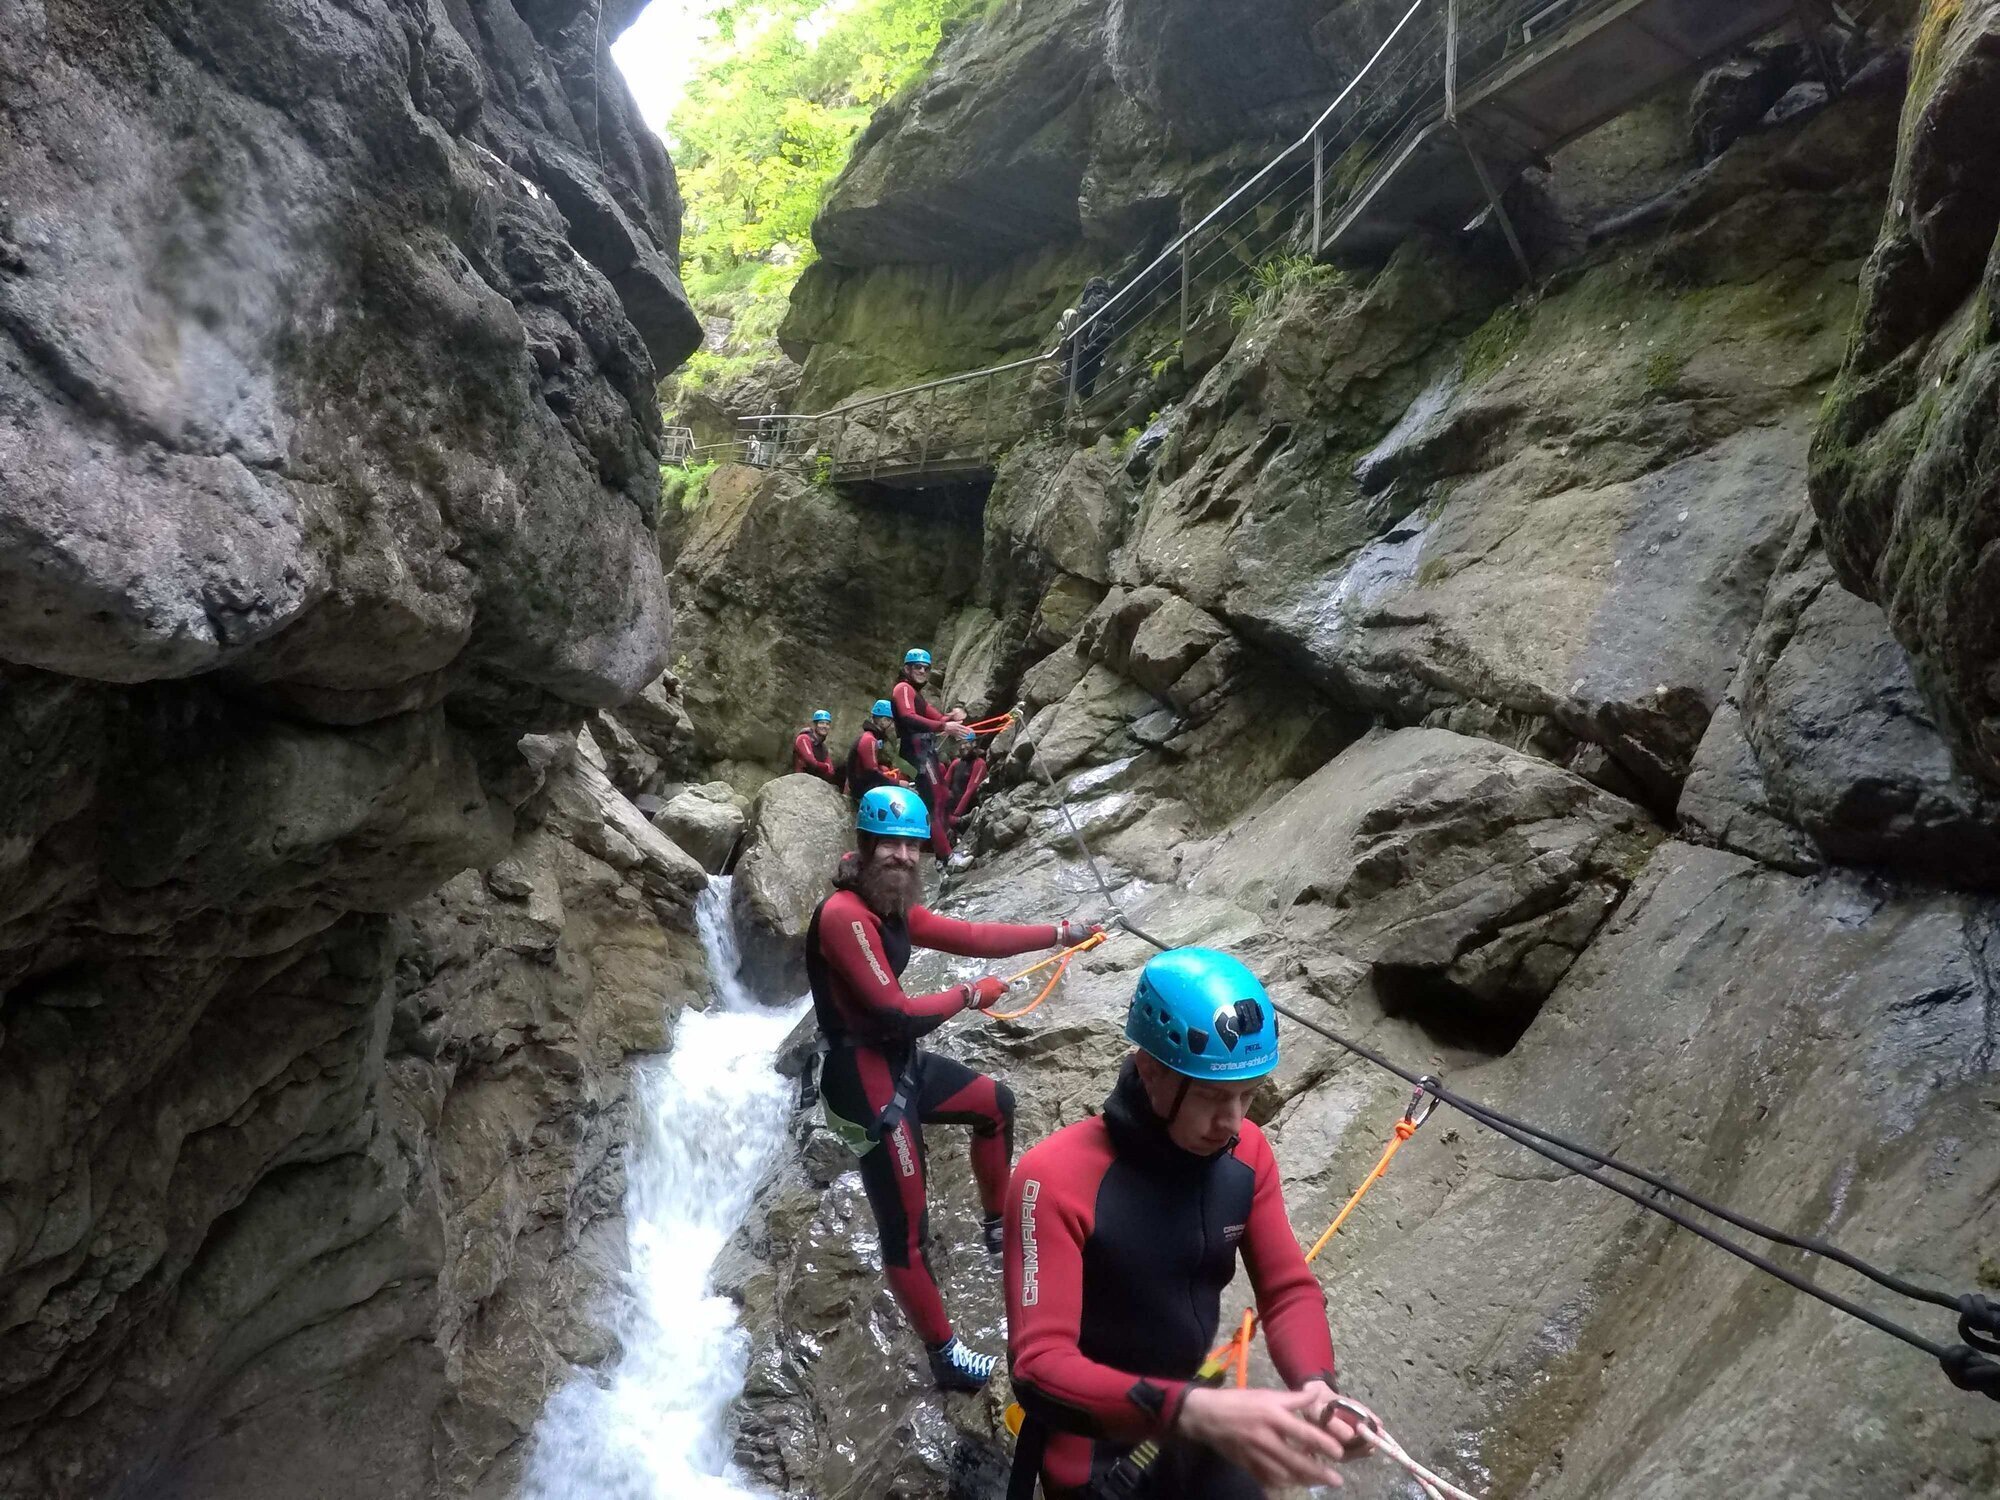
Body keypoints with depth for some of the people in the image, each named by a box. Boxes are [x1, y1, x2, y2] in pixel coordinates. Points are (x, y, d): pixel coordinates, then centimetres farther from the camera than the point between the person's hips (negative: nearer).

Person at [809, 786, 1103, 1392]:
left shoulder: (892, 907, 5)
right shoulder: (845, 914, -25)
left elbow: (969, 936, 9)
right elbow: (895, 1014, -26)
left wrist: (1058, 933, 12)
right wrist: (969, 996, -9)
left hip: (902, 1063, 10)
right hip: (866, 1080, -10)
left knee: (996, 1102, 28)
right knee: (906, 1232, 0)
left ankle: (998, 1226, 42)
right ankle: (945, 1358, 15)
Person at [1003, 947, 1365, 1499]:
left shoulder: (1246, 1153, -11)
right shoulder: (1058, 1179, -30)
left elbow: (1289, 1288, -7)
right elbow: (1040, 1366, -35)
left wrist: (1315, 1385, -28)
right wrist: (1196, 1412, -48)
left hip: (1194, 1424, 5)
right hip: (1096, 1454, -5)